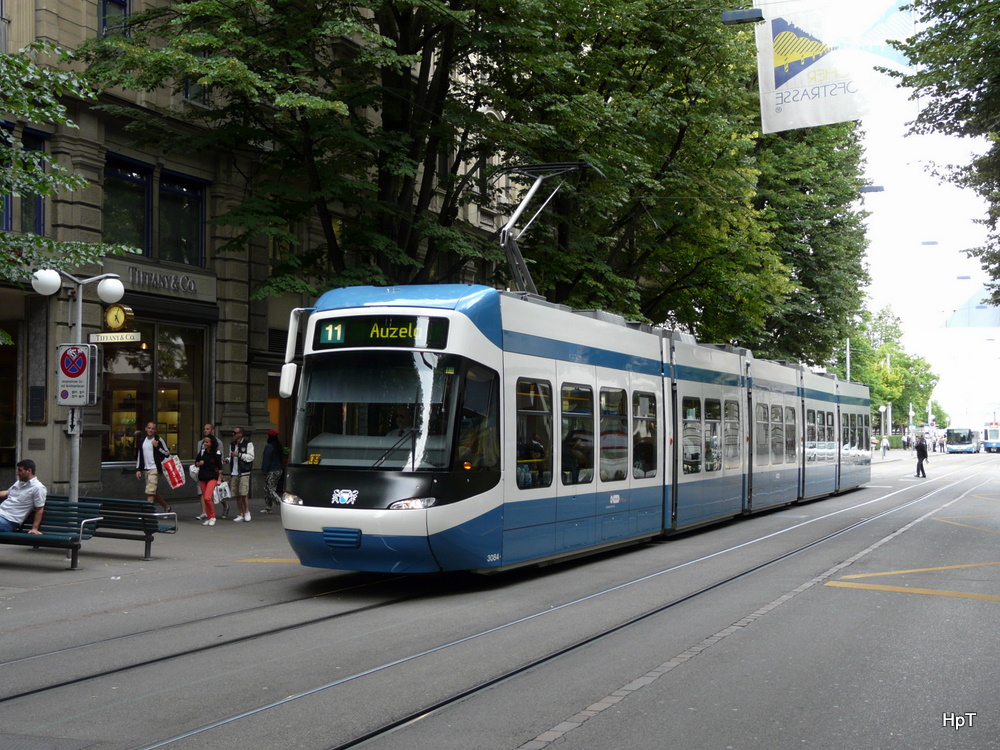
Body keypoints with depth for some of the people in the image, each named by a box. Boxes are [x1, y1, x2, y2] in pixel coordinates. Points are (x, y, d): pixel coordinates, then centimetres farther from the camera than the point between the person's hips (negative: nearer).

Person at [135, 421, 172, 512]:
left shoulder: (159, 440, -4)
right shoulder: (142, 441, 14)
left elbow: (167, 453, -4)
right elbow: (139, 456, 18)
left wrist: (157, 447, -17)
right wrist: (138, 469, 11)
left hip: (155, 469, -7)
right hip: (146, 469, 7)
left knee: (150, 491, -15)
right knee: (154, 491, 13)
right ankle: (166, 507, 28)